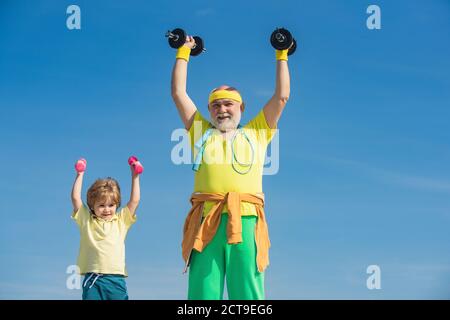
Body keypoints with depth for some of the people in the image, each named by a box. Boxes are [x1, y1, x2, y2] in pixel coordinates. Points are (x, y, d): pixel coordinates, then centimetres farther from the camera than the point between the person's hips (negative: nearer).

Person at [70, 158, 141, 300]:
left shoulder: (121, 221, 11)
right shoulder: (87, 220, 9)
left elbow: (134, 200, 8)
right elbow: (76, 198, 5)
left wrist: (135, 177, 7)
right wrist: (80, 175, 7)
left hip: (115, 279, 1)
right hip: (92, 278, -1)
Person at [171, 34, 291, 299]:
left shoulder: (256, 133, 25)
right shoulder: (201, 132, 26)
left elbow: (282, 96, 23)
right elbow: (179, 93, 27)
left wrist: (282, 56, 28)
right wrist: (183, 53, 32)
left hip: (246, 220, 0)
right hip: (207, 221, 0)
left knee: (248, 295, -5)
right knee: (203, 294, -5)